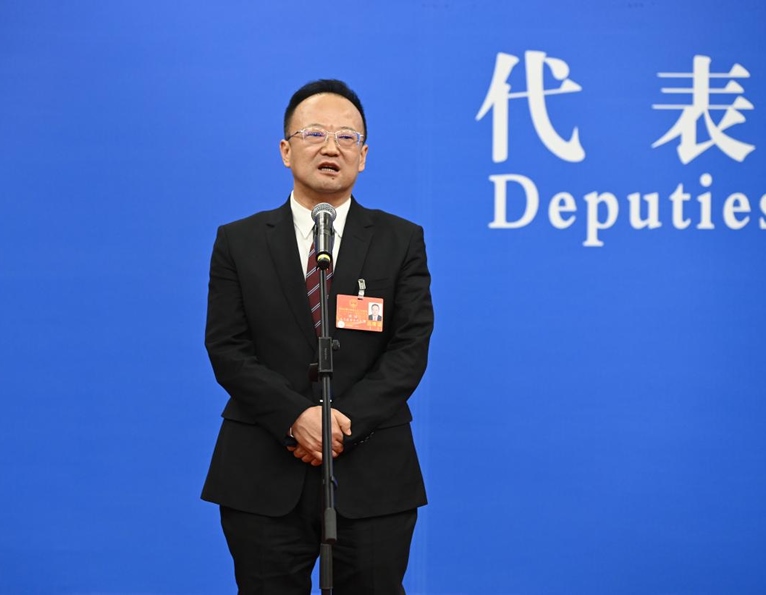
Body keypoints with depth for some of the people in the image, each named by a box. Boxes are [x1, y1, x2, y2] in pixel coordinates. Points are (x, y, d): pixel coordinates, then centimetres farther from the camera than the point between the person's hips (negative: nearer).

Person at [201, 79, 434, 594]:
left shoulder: (402, 241, 7)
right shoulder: (238, 242, 7)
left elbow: (410, 349, -2)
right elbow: (228, 349, -1)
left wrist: (347, 420, -15)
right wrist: (296, 417, -15)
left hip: (371, 476, 0)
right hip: (263, 478, 0)